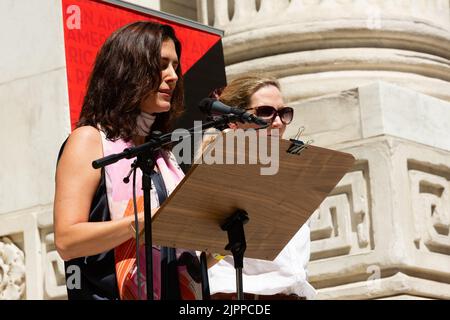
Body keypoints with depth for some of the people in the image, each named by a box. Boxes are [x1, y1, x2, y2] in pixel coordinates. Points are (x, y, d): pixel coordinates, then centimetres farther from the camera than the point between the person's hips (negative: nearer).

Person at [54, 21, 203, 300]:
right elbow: (66, 241, -16)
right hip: (111, 293, -7)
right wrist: (145, 223, -27)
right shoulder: (89, 140, -5)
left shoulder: (161, 151, 16)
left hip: (178, 292, 7)